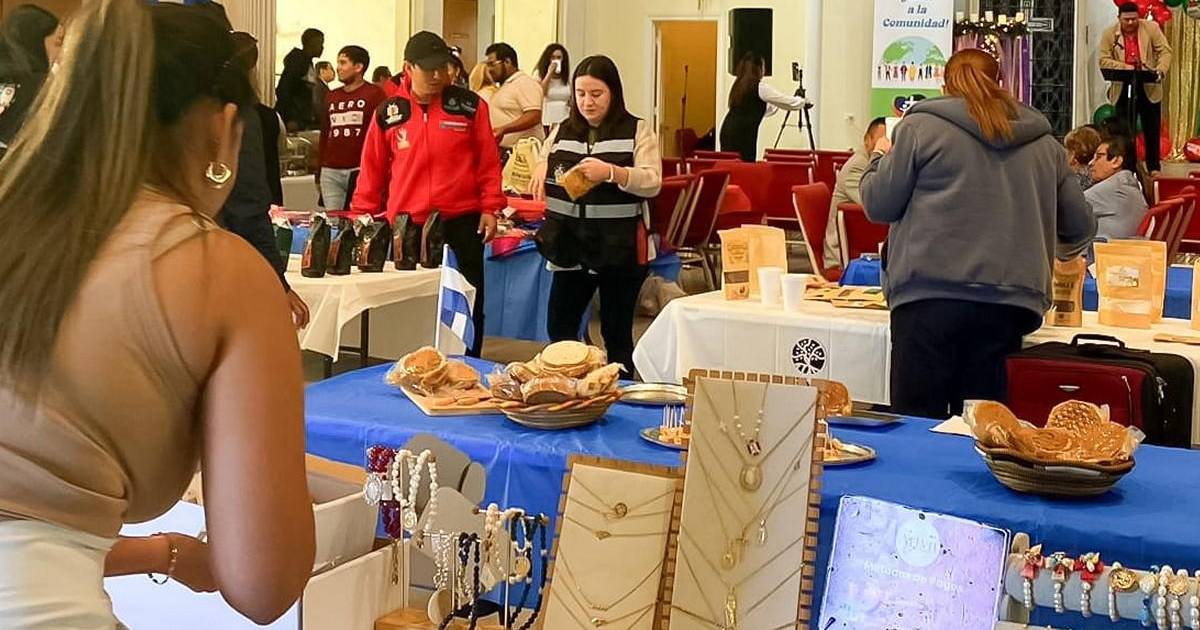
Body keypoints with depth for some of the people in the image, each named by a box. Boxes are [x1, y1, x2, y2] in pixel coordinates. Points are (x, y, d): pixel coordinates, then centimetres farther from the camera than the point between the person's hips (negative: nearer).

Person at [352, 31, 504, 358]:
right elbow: (372, 170, 9)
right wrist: (362, 217, 7)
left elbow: (488, 160, 3)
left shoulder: (469, 105, 1)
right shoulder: (388, 113, 3)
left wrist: (490, 208, -2)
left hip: (462, 223, -1)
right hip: (407, 226, 1)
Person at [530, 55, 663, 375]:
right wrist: (540, 168, -4)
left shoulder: (638, 131, -2)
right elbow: (536, 163, 20)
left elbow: (652, 183, -11)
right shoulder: (563, 131, 11)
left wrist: (611, 172, -27)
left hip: (619, 248, -4)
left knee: (616, 333, 6)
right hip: (570, 244, 4)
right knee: (559, 327, 8)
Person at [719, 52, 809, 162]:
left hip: (728, 131, 8)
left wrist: (777, 106, 40)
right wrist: (802, 102, 21)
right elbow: (788, 102, 2)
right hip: (743, 134, -8)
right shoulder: (761, 87, -6)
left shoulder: (739, 85, 17)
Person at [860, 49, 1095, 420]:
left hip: (931, 298, -3)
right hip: (1010, 303, 4)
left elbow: (879, 206, 6)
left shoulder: (921, 127, 4)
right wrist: (1055, 252, 45)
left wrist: (880, 160, 27)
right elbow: (1080, 229, 22)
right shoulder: (1044, 144, 16)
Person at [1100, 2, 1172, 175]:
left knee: (1152, 130, 7)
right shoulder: (1109, 34, -2)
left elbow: (1165, 51, -3)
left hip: (1149, 88, 0)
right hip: (1122, 90, 0)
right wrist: (1124, 67, -21)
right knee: (1124, 131, 3)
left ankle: (1154, 167, 16)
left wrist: (1160, 70, -21)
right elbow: (1104, 61, -6)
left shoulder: (1151, 28, -2)